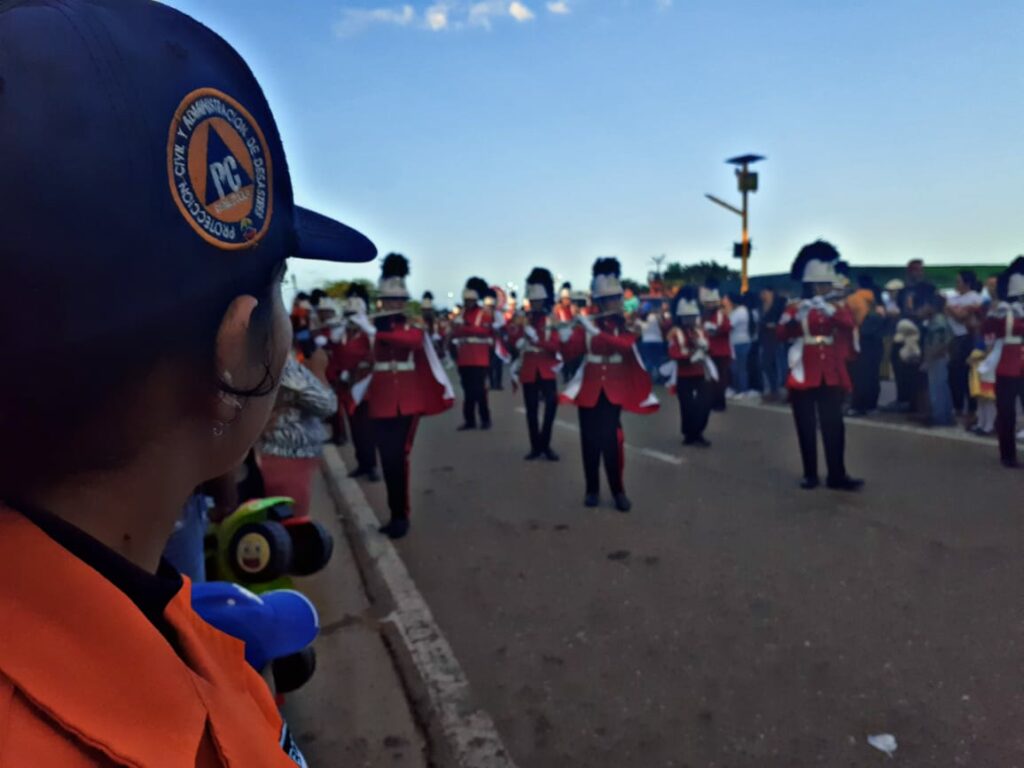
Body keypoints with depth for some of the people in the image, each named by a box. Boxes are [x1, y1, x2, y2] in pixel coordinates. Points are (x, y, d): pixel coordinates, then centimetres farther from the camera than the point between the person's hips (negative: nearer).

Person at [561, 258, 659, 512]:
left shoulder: (626, 324, 1)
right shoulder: (586, 322, 3)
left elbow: (625, 344, -20)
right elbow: (569, 353, -3)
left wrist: (594, 330, -27)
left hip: (614, 389, -1)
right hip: (589, 388, 1)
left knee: (612, 439, -8)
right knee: (590, 440, 4)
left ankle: (618, 491, 4)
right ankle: (592, 490, 17)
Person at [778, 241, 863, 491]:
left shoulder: (835, 306, 9)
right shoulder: (795, 308, 3)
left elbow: (848, 322, -13)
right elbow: (782, 333, -13)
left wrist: (828, 308, -27)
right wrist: (795, 317, -31)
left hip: (831, 374, 2)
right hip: (803, 374, -2)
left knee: (834, 425, -1)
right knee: (806, 427, 3)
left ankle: (837, 475, 5)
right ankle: (810, 474, 12)